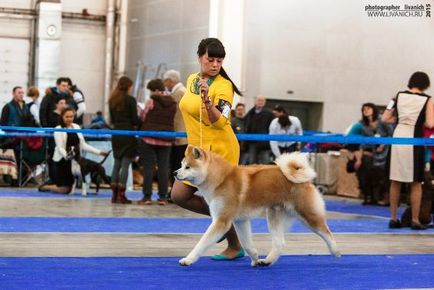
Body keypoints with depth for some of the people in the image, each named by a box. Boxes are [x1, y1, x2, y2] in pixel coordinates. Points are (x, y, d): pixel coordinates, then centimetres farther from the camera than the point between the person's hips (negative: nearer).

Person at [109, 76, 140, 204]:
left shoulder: (112, 100, 9)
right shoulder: (131, 100, -9)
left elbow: (112, 119, 12)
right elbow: (135, 119, -8)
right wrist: (136, 126, 10)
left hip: (116, 133, 6)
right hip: (128, 133, -6)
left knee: (117, 163, 11)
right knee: (125, 165, -3)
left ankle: (114, 194, 9)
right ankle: (121, 195, -6)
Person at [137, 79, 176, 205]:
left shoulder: (151, 102, -9)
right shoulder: (173, 104, 6)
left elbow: (143, 118, -2)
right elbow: (171, 121, 10)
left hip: (149, 137, -4)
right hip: (166, 139, 4)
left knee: (148, 167, 1)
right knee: (163, 168, 6)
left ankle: (147, 196, 0)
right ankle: (163, 197, 6)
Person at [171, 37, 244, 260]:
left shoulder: (223, 86, -15)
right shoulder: (191, 80, 8)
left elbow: (221, 122, -26)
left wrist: (207, 101, -41)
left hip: (220, 150, -8)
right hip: (197, 149, 8)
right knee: (179, 196, 4)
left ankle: (235, 247, 17)